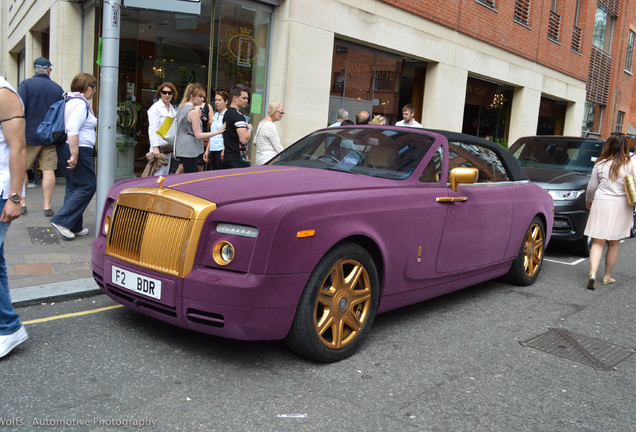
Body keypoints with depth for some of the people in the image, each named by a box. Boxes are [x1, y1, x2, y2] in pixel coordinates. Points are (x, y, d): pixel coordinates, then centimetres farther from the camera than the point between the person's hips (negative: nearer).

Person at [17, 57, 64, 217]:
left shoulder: (26, 84, -4)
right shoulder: (57, 88, 6)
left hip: (29, 135, -2)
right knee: (48, 170, 2)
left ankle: (22, 203, 14)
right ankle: (47, 206, 2)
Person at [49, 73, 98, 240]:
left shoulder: (70, 101, 18)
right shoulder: (80, 103, -14)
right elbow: (72, 130, -24)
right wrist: (74, 155, -25)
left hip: (65, 148, 11)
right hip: (79, 149, -11)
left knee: (73, 187, 12)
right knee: (87, 186, -5)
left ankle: (75, 227, 17)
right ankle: (61, 220, -7)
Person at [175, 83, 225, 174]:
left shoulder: (181, 108, 14)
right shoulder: (193, 111, -14)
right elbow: (198, 135, -16)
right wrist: (218, 131, -16)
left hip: (181, 149, 10)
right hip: (190, 151, -10)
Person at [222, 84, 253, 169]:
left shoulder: (227, 113, 15)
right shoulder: (238, 116, -15)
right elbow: (244, 139, -23)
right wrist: (250, 128, -6)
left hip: (227, 158, 10)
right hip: (239, 160, -10)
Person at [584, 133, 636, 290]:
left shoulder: (601, 164, 0)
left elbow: (592, 187, 8)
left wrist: (588, 201, 24)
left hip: (601, 204, 0)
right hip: (621, 206, 0)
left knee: (597, 242, 1)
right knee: (614, 244, 12)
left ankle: (592, 274, -15)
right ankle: (607, 276, 21)